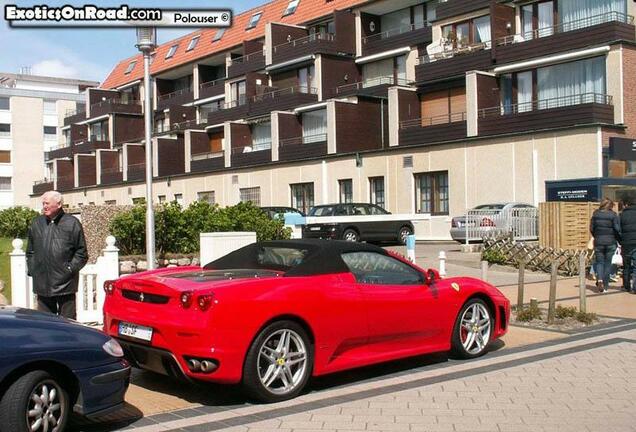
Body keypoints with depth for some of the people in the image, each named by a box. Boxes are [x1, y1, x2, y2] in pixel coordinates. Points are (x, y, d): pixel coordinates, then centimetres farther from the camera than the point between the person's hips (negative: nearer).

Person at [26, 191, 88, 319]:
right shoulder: (36, 224, 10)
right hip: (42, 284, 4)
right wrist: (32, 269, 6)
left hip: (65, 284, -4)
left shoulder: (72, 223, -2)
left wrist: (70, 268, -9)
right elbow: (30, 251, 17)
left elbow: (81, 252, -1)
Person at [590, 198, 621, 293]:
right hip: (610, 242, -1)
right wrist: (620, 240, 5)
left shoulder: (595, 214, 2)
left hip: (598, 242, 1)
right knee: (607, 263, 7)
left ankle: (599, 279, -17)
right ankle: (605, 285, 10)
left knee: (599, 262, 9)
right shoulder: (613, 215, -6)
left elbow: (591, 229, 4)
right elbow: (617, 229, -9)